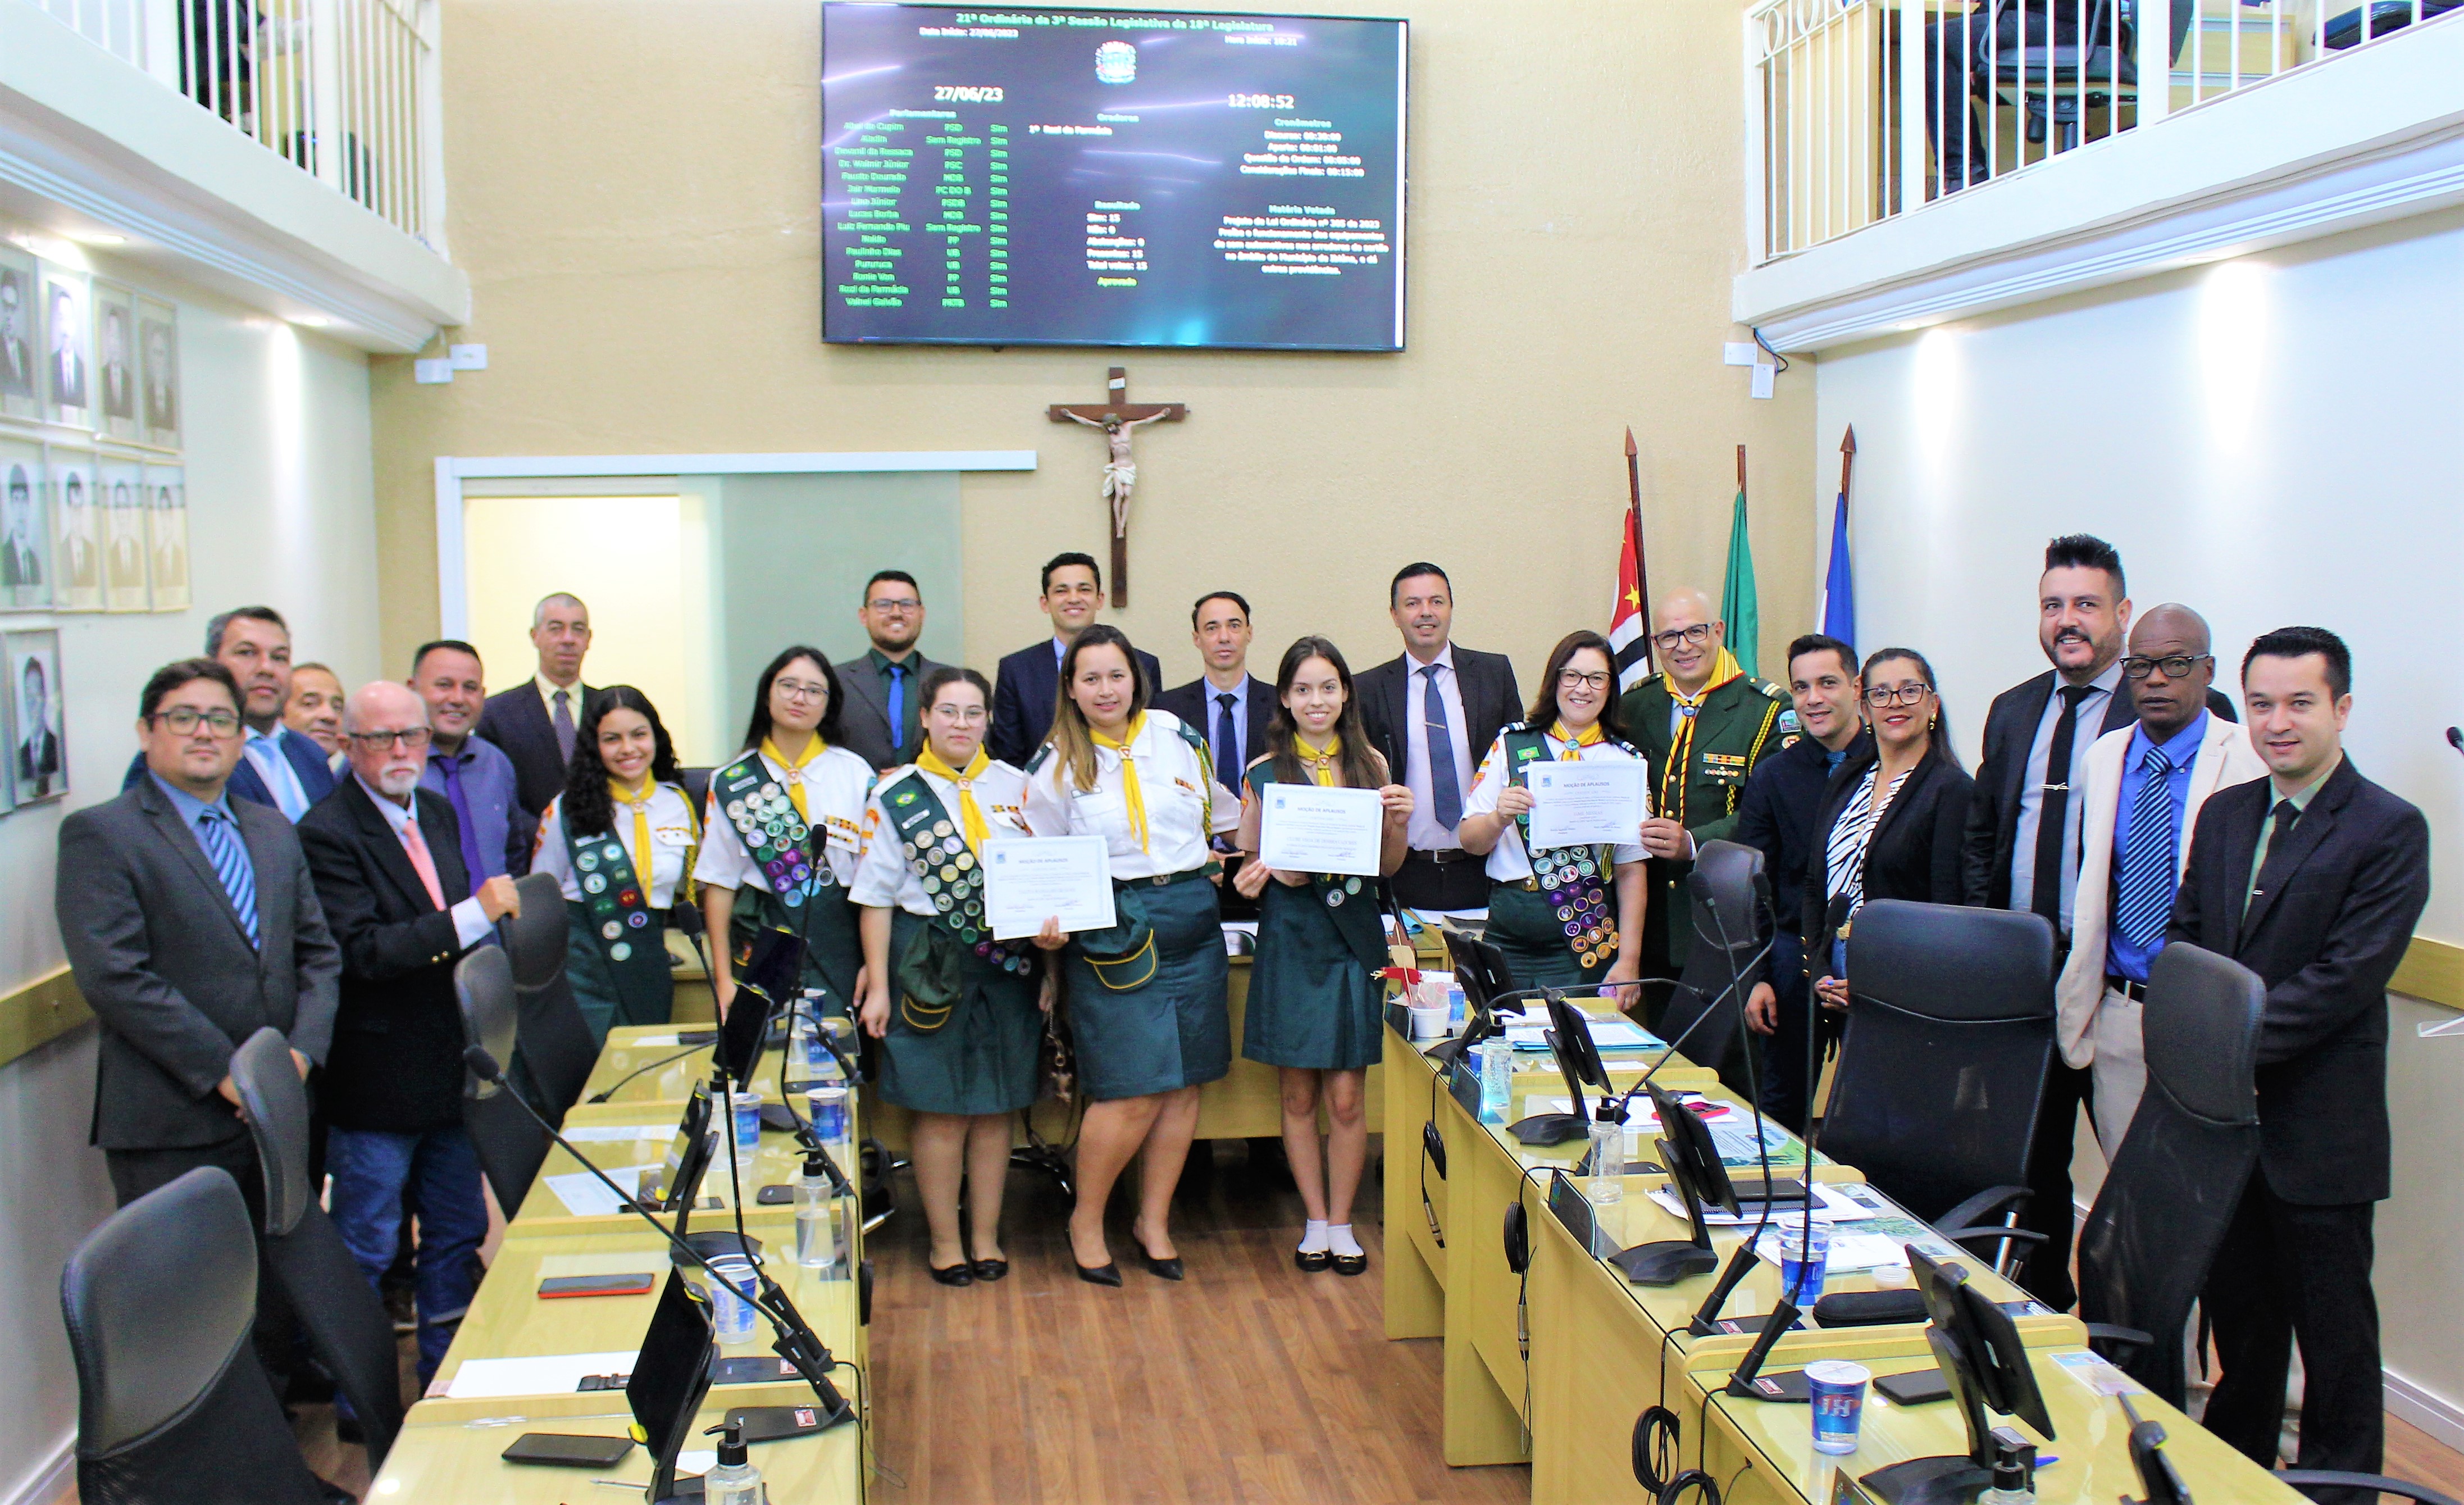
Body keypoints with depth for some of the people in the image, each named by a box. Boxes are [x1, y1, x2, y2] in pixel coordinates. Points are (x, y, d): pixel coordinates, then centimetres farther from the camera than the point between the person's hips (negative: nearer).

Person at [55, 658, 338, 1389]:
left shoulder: (275, 833, 15)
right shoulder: (99, 834, -5)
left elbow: (318, 954, 14)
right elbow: (113, 977, -14)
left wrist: (302, 1050, -4)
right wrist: (224, 1072, -16)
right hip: (171, 1124, -6)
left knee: (277, 1299, 12)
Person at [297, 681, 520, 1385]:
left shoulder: (436, 812, 10)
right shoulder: (327, 833, -16)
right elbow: (363, 953, -25)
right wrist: (473, 915, -29)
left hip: (450, 1067, 8)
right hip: (377, 1081, -8)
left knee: (457, 1232, 17)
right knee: (365, 1250, 5)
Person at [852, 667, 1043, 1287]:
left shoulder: (1015, 786, 7)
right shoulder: (895, 794, 0)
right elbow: (877, 897, -1)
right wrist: (878, 986, -4)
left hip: (1006, 962, 2)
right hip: (931, 965, -2)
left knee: (996, 1106, 9)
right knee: (940, 1109, 4)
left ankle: (986, 1235, 23)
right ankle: (944, 1240, 19)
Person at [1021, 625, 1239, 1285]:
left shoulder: (1177, 739, 6)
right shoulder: (1056, 766, 0)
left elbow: (1221, 817, 21)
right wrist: (1047, 925, -13)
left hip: (1191, 920, 4)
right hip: (1112, 932, -3)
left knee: (1184, 1084, 6)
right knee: (1134, 1094, -8)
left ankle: (1155, 1220, 23)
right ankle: (1086, 1220, 14)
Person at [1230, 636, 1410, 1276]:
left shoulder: (1371, 765, 6)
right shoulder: (1264, 773, 1)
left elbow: (1388, 867, 11)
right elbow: (1246, 863, 7)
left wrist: (1401, 823, -7)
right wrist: (1270, 871, -14)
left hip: (1353, 936, 1)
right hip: (1291, 939, -1)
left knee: (1347, 1096, 2)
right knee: (1299, 1094, 6)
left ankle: (1342, 1223, 16)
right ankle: (1316, 1220, 20)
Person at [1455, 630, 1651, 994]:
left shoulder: (1626, 761, 5)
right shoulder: (1512, 743, 5)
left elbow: (1632, 869, 3)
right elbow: (1470, 841, 5)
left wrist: (1629, 960, -2)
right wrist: (1499, 818, -16)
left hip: (1588, 941, 0)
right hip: (1510, 937, 0)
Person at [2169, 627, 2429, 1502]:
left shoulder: (2391, 830, -10)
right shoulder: (2224, 814, 10)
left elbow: (2345, 977, -18)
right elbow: (2184, 933, 11)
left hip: (2319, 1127, -6)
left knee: (2333, 1330, 8)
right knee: (2237, 1314, 19)